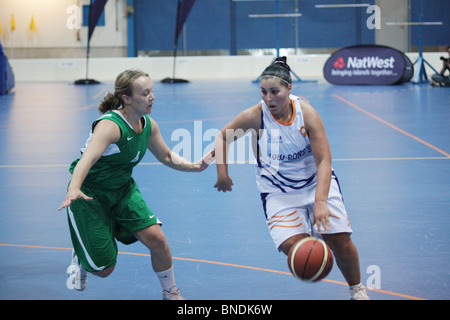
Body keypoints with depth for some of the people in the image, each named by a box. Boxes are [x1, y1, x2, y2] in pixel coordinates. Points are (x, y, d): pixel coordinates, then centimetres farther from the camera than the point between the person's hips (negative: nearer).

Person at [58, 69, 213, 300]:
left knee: (156, 238, -14)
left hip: (123, 189, 6)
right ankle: (80, 259, 36)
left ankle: (171, 294, 9)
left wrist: (193, 166, -7)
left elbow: (166, 156, 12)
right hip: (89, 194, -6)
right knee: (104, 268, -2)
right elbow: (87, 159, -46)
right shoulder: (110, 126, -30)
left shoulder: (148, 125, -6)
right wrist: (74, 190, -65)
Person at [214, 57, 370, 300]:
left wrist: (320, 202, -37)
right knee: (292, 245, -22)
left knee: (340, 240, -5)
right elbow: (223, 137, -1)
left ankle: (357, 290, 22)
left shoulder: (306, 113, -21)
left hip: (316, 181, 0)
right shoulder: (255, 116, -19)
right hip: (278, 189, 0)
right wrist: (222, 172, -11)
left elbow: (324, 161, -25)